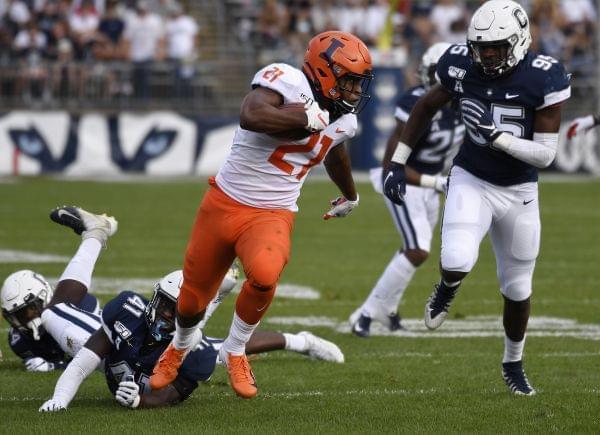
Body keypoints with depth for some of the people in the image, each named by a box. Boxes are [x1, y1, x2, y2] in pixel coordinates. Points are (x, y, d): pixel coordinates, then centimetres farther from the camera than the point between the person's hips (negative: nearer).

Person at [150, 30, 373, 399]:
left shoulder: (343, 121, 6)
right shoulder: (287, 81, -17)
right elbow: (251, 116, -37)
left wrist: (351, 195, 48)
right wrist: (307, 118, -28)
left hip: (273, 216, 3)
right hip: (225, 203, -3)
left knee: (264, 275, -31)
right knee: (193, 301, 10)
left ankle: (235, 351, -4)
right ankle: (181, 347, 48)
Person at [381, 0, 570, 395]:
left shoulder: (542, 79, -20)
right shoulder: (463, 68, -13)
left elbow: (545, 155, -19)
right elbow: (425, 108, 6)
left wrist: (496, 134, -31)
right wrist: (398, 163, 5)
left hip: (519, 192, 0)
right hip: (471, 181, 0)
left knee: (518, 289, 12)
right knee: (458, 263, -25)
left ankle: (513, 364, 38)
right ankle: (447, 289, 13)